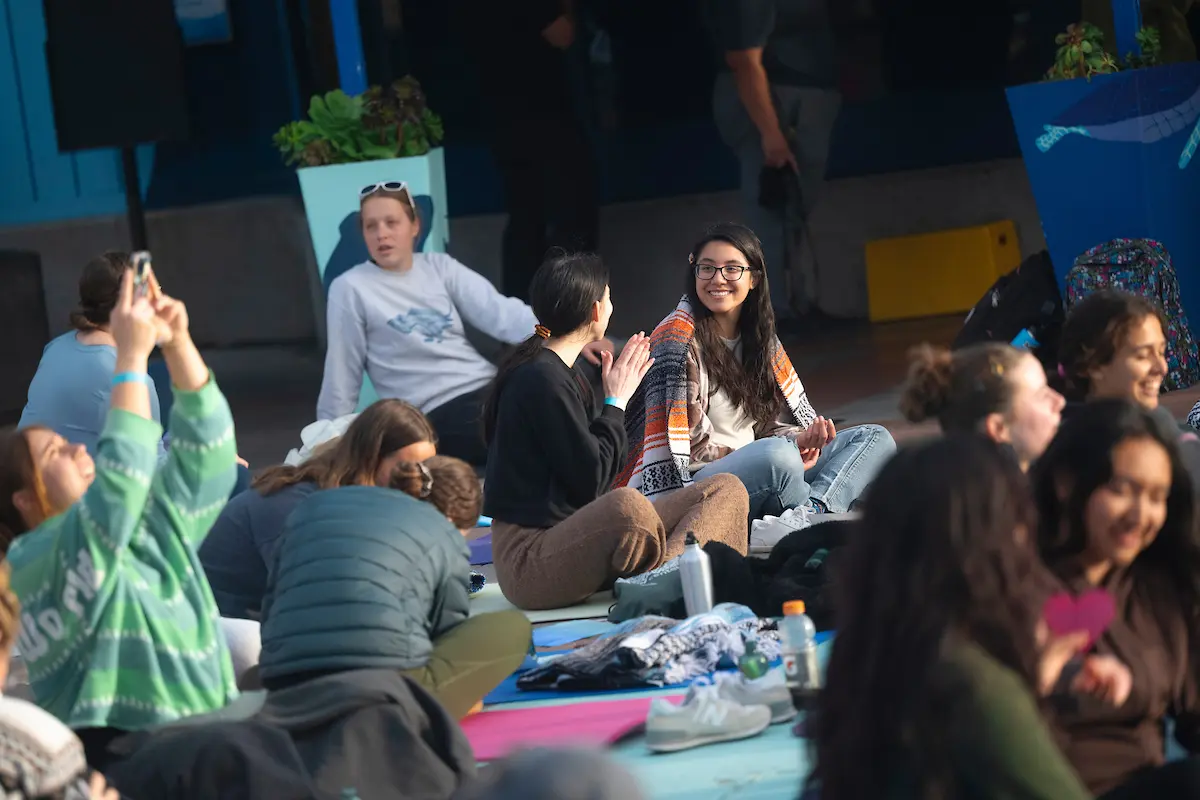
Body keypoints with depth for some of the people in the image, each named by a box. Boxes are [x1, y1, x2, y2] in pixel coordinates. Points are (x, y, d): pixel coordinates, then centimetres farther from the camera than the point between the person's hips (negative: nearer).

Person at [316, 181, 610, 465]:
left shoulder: (439, 266, 11)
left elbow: (498, 310, -3)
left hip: (490, 389, 5)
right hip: (438, 415, -5)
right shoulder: (351, 289, -1)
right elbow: (342, 378, 4)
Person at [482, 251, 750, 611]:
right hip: (529, 558, -10)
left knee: (727, 490, -1)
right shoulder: (540, 380, -14)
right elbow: (590, 479, -15)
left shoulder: (561, 374, 17)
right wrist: (617, 402, -3)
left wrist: (620, 396, 13)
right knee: (627, 505, -43)